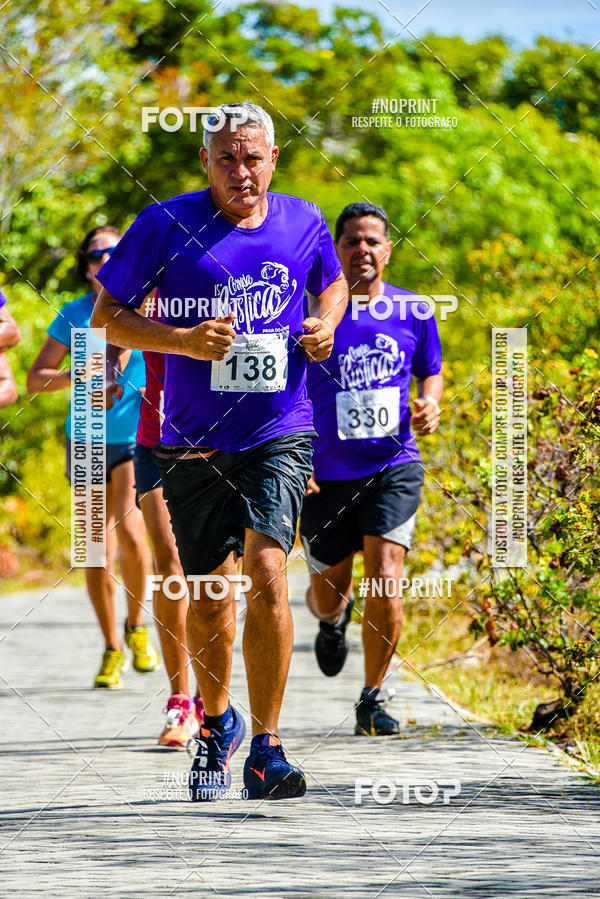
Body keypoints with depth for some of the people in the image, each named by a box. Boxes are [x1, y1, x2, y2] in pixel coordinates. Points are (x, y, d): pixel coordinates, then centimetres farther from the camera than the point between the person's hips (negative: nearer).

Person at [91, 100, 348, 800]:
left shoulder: (303, 222, 4)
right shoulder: (167, 225, -5)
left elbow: (334, 283, 24)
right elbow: (106, 315, 0)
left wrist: (325, 327, 2)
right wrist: (183, 339, -16)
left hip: (280, 435, 0)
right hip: (195, 444, 0)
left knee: (266, 572, -19)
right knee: (209, 597, 8)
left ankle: (266, 748, -15)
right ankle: (216, 721, 36)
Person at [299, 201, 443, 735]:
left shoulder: (413, 313, 2)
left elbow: (430, 371, 19)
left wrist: (431, 403, -4)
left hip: (393, 468, 0)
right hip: (325, 475, 0)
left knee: (386, 581, -17)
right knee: (329, 591, 11)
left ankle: (373, 700, -2)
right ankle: (333, 618, 51)